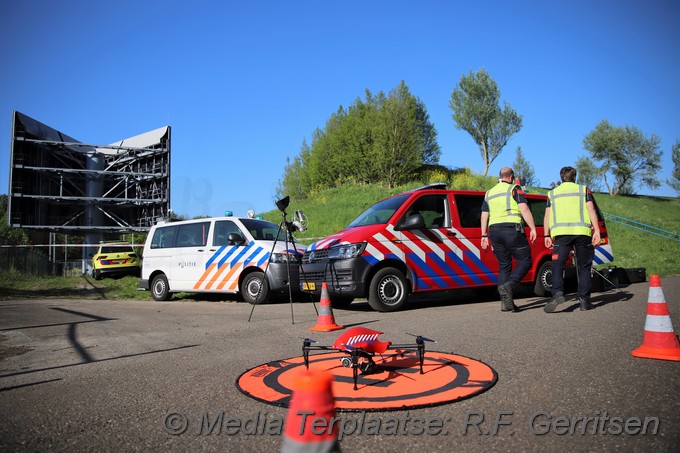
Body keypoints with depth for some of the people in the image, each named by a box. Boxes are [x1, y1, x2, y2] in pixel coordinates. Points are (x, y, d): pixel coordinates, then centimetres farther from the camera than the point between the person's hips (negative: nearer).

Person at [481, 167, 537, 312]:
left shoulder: (489, 193, 19)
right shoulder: (514, 189, 3)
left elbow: (484, 216, 14)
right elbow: (524, 209, -8)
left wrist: (484, 236, 14)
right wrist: (533, 228, -9)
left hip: (494, 231, 5)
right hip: (512, 229, -5)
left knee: (504, 265, 10)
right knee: (525, 261, 4)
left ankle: (505, 302, 3)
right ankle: (509, 285, -20)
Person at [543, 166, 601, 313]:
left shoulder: (553, 193, 19)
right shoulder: (583, 190, 16)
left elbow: (547, 216, 12)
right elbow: (591, 210, 4)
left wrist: (547, 236, 14)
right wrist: (596, 231, 0)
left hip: (561, 232, 0)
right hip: (582, 231, 0)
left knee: (557, 265, -3)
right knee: (584, 267, 9)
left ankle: (558, 293, -24)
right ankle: (584, 299, 8)